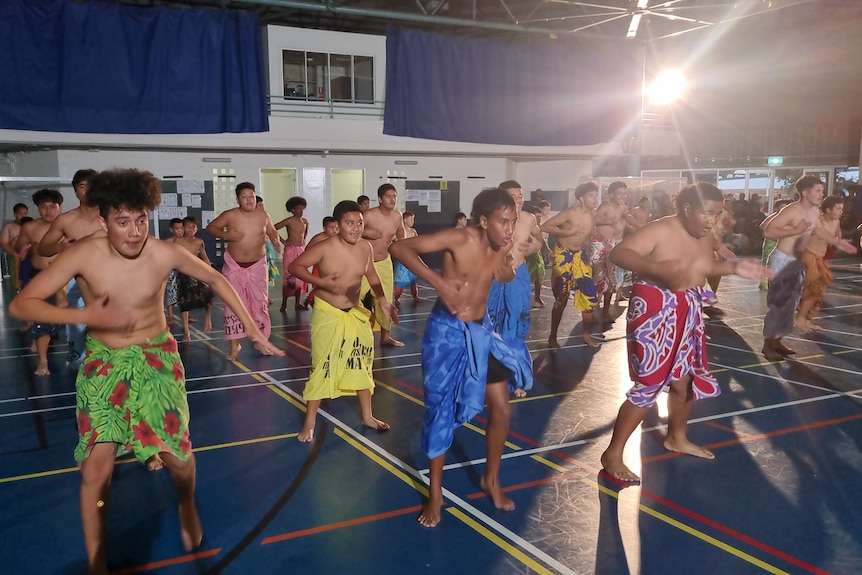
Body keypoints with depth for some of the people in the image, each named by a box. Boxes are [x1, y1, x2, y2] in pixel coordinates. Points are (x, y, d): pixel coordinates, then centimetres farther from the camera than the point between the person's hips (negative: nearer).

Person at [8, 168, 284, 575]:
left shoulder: (166, 254, -17)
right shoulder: (82, 255, -19)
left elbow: (216, 279, 0)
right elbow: (20, 305, -18)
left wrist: (252, 328, -1)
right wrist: (88, 316, -30)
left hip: (156, 358, 0)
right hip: (102, 362, 0)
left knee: (177, 456, -3)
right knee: (96, 470, -6)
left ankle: (187, 505, 34)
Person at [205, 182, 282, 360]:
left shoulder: (263, 216, -5)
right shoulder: (229, 215, -10)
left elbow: (272, 232, 11)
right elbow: (210, 228, -2)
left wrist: (275, 240, -12)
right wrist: (226, 235, -19)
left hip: (257, 265, 1)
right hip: (234, 266, -1)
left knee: (260, 303, 5)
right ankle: (235, 345, 10)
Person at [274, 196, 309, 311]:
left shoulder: (305, 222, 8)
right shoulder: (289, 221, -10)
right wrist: (282, 241, -12)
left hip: (302, 250, 6)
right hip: (291, 250, -6)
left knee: (300, 277, 7)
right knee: (289, 278, -5)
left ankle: (298, 303, 14)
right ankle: (284, 304, 3)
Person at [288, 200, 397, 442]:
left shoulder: (366, 247, -6)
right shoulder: (325, 248, -20)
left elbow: (371, 275, 11)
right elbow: (294, 266, -16)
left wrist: (383, 301, 2)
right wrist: (321, 282, -28)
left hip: (355, 313, 5)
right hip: (327, 314, -5)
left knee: (362, 362, 13)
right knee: (322, 366, -3)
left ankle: (367, 416, 31)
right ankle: (309, 423, 12)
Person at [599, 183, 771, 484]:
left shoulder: (705, 237, 4)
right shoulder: (659, 230, -19)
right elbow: (618, 253, -29)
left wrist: (734, 267, 5)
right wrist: (659, 269, -41)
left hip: (687, 314, 8)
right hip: (656, 312, -8)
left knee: (685, 380, 19)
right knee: (649, 384, -8)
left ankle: (677, 438, 44)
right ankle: (612, 454, 2)